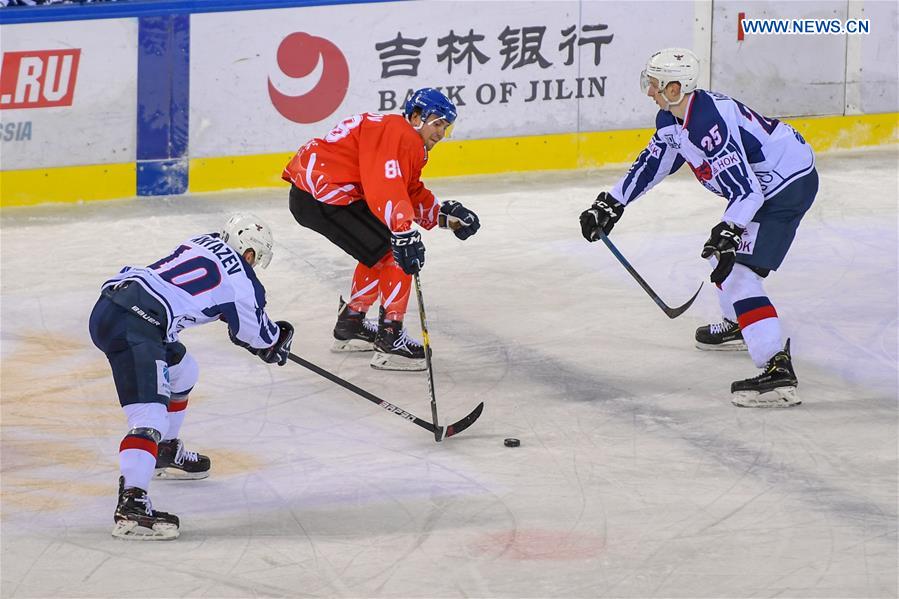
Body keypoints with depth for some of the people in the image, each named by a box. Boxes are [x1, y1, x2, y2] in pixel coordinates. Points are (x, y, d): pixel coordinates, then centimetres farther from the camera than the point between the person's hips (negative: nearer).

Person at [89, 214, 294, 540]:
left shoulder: (204, 243, 23)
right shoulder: (241, 280, 2)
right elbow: (257, 336, 17)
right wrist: (279, 339, 41)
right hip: (133, 324, -9)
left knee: (181, 371, 32)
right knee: (150, 415, -18)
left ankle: (166, 452, 47)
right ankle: (131, 504, -33)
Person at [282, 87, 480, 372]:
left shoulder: (410, 144, 21)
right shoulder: (395, 133, -14)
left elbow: (413, 194, 24)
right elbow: (385, 189, -27)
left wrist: (444, 215, 10)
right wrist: (404, 232, -34)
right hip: (324, 196, -11)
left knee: (380, 252, 24)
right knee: (396, 255, -10)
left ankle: (350, 326, 35)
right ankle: (390, 341, -8)